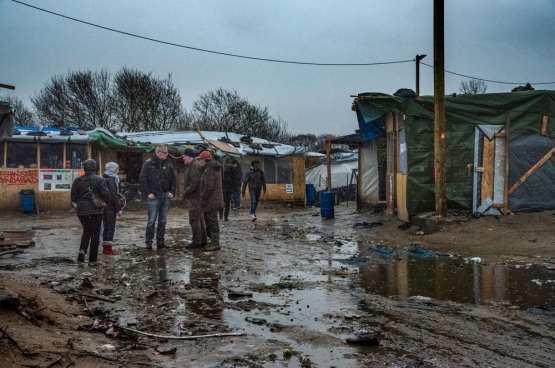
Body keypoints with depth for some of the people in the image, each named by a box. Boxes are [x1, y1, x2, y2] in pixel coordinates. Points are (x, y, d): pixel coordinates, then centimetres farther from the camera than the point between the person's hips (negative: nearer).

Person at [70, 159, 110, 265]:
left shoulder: (78, 180, 0)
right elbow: (106, 195, -14)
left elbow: (73, 197, 2)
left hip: (81, 211, 3)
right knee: (95, 234, 7)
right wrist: (101, 202, 8)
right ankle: (92, 259, 8)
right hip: (96, 211, -3)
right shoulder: (99, 180, -9)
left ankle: (82, 250, 0)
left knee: (87, 231, 22)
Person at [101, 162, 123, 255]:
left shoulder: (104, 179, 13)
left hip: (104, 206, 9)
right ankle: (108, 248, -2)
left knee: (106, 227, 13)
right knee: (111, 227, -3)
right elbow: (113, 196, -18)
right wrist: (119, 208, -15)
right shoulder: (111, 180, -14)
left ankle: (105, 247, 17)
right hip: (110, 207, -8)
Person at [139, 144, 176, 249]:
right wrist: (148, 193, -9)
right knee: (151, 220, -3)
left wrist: (172, 191, 1)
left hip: (166, 196, 4)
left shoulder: (168, 164, 6)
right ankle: (148, 242, 5)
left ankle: (160, 241, 17)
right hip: (154, 196, -4)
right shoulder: (148, 163, -5)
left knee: (163, 221, 9)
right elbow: (142, 179, -5)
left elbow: (173, 179, 12)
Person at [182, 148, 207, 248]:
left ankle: (197, 242, -4)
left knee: (194, 219, -7)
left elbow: (194, 183, -23)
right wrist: (187, 192, 16)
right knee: (200, 219, 14)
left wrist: (186, 192, -16)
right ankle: (203, 240, 20)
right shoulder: (194, 165, 19)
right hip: (197, 196, 11)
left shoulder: (195, 166, -16)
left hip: (194, 197, -11)